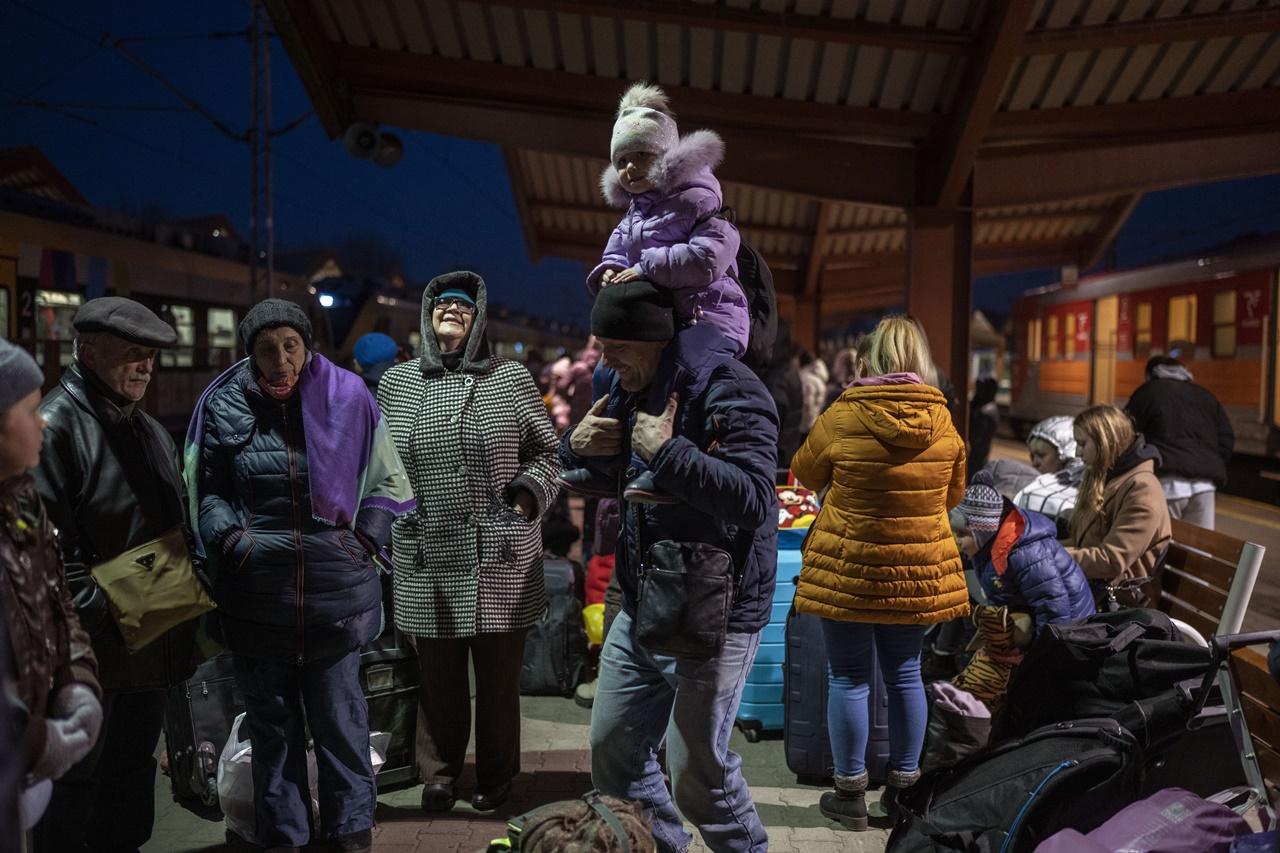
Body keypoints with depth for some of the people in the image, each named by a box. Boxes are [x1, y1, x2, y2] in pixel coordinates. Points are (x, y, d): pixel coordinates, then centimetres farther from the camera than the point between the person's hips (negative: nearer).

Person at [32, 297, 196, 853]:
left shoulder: (151, 431, 13)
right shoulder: (56, 426, -14)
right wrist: (99, 614, -22)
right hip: (93, 650, -8)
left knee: (134, 768, 21)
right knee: (75, 781, 7)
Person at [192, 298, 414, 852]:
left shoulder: (346, 397, -2)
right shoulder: (223, 406, 1)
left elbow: (388, 482, 6)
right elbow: (206, 490, 10)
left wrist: (364, 541, -3)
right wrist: (231, 539, -5)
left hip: (337, 588, -1)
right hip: (255, 594, 2)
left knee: (339, 718, 8)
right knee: (272, 723, 13)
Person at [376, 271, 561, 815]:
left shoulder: (510, 377, 3)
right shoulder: (397, 382, 9)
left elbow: (545, 450, 7)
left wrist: (527, 496, -7)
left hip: (500, 557, -1)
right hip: (427, 559, 2)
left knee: (499, 672, 8)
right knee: (438, 672, 10)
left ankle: (496, 774, 26)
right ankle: (440, 771, 29)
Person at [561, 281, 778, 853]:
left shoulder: (729, 391, -17)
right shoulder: (630, 387, 9)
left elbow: (752, 499, -30)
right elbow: (579, 467, 19)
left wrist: (665, 450, -27)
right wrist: (577, 446, -5)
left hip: (713, 617, -8)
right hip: (641, 611, 8)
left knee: (697, 772, -3)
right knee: (613, 750, 16)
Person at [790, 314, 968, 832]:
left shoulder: (842, 416, -13)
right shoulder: (943, 421, -4)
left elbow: (805, 474, 5)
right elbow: (954, 494, 11)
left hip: (848, 569, -3)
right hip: (918, 572, 3)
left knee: (849, 678, 7)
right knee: (905, 674, 15)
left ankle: (850, 793, 17)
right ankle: (904, 786, 27)